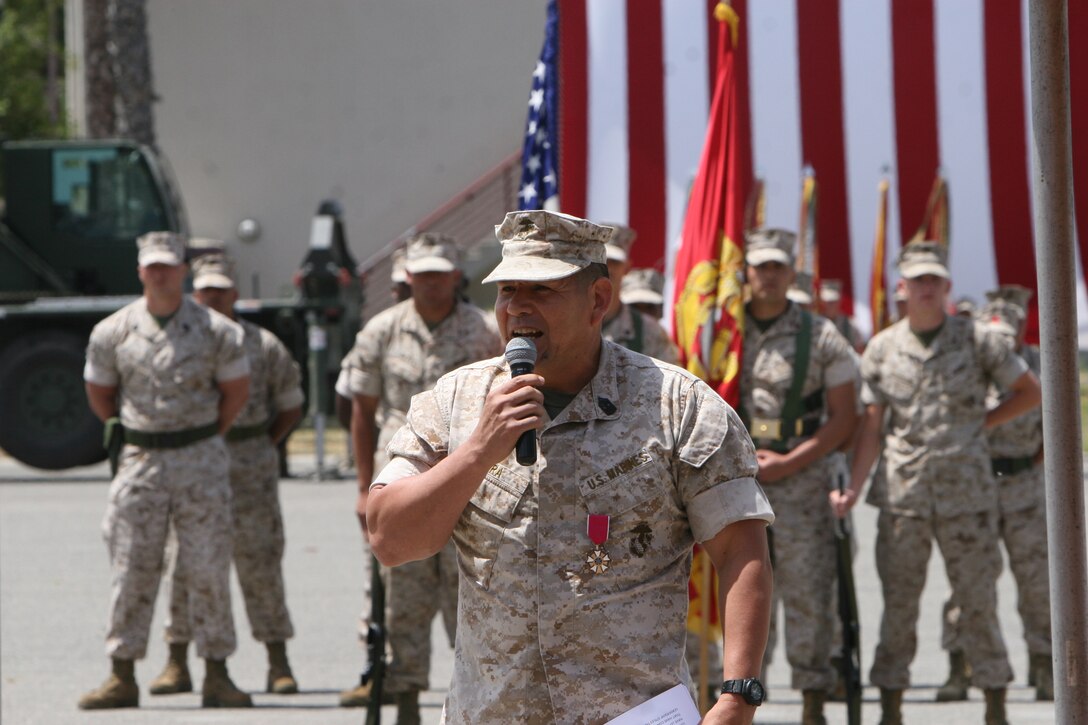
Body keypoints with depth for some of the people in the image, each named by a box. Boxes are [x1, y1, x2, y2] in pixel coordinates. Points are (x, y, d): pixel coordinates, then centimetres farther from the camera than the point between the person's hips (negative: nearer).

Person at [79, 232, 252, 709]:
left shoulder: (216, 330, -1)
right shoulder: (112, 332, 2)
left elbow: (236, 391, 9)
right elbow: (99, 393, 14)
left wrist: (204, 438, 11)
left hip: (201, 459, -1)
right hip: (140, 460, 1)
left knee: (209, 568, -1)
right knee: (131, 569, 0)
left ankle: (216, 675, 4)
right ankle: (122, 676, 5)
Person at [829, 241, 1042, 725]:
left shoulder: (978, 340, 1)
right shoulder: (881, 349, 5)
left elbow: (1030, 392, 10)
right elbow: (871, 425, 4)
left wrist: (981, 422, 1)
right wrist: (853, 488, -7)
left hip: (966, 491, -1)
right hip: (902, 494, 1)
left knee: (978, 601, 1)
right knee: (898, 603, 2)